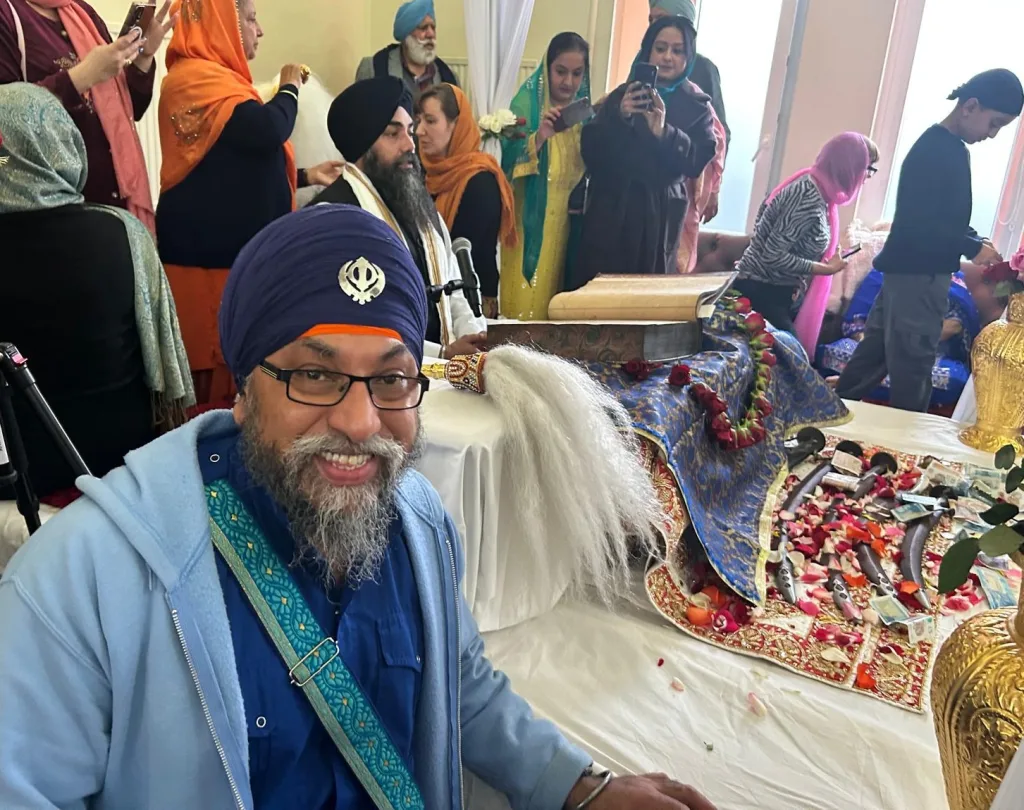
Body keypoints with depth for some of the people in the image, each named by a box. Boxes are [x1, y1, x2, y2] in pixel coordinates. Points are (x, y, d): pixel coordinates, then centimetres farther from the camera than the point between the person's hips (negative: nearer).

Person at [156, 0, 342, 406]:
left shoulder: (213, 77, 22)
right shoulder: (197, 77, -11)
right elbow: (267, 131, -25)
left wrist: (306, 176, 22)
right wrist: (290, 87, -6)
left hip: (230, 247, 10)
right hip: (211, 252, -10)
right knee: (219, 365, -6)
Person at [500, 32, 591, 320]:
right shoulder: (527, 101, -5)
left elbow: (590, 167, 12)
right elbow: (508, 159, -15)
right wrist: (539, 137, -29)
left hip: (569, 219, 4)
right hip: (531, 219, -4)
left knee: (555, 297, 8)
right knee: (525, 297, -5)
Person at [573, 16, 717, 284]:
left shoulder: (697, 107, 6)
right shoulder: (625, 94, 6)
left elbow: (698, 161, -8)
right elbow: (590, 149, -3)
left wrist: (664, 132, -23)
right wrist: (619, 117, -20)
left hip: (660, 219, 0)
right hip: (611, 212, 0)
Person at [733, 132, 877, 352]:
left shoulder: (815, 187, 6)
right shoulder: (810, 199, -22)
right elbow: (772, 255, -26)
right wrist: (827, 268, -17)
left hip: (775, 290, 10)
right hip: (761, 291, -10)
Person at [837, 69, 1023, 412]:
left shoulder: (951, 149, 14)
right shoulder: (936, 150, -16)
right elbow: (919, 224, -23)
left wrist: (977, 242, 6)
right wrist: (973, 248, -14)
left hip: (912, 272, 10)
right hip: (918, 275, -10)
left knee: (875, 355, 16)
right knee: (912, 368, -2)